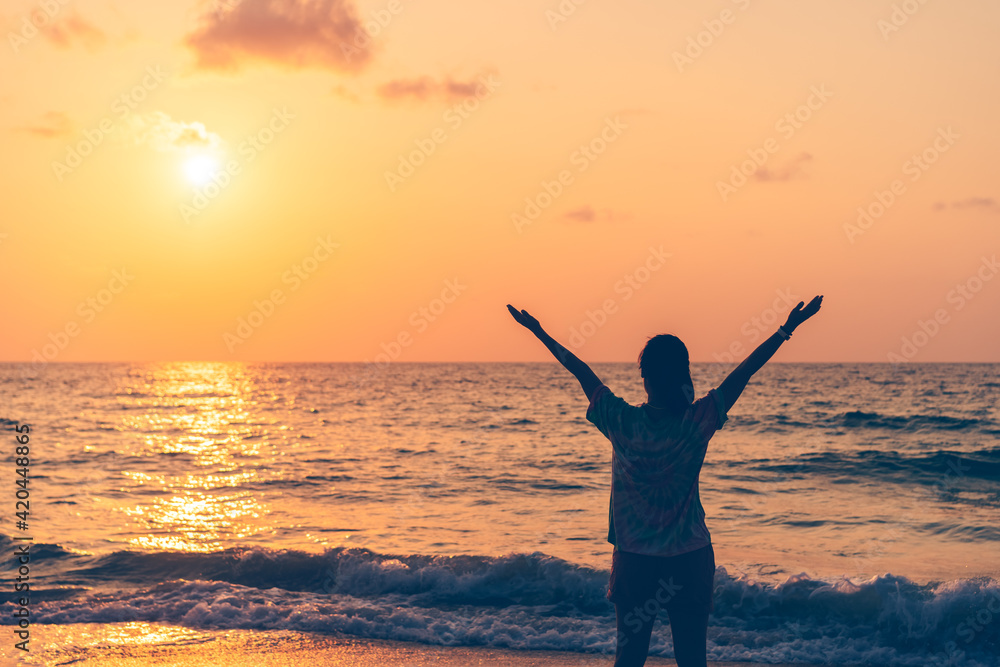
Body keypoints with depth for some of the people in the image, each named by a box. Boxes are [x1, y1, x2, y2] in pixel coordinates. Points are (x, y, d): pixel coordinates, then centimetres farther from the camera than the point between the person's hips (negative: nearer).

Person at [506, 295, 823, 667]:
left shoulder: (622, 423, -10)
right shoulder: (697, 423, -11)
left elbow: (580, 371, 1)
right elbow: (745, 371, -5)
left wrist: (539, 332, 11)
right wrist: (786, 330, 1)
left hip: (634, 560, 1)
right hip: (690, 559, -1)